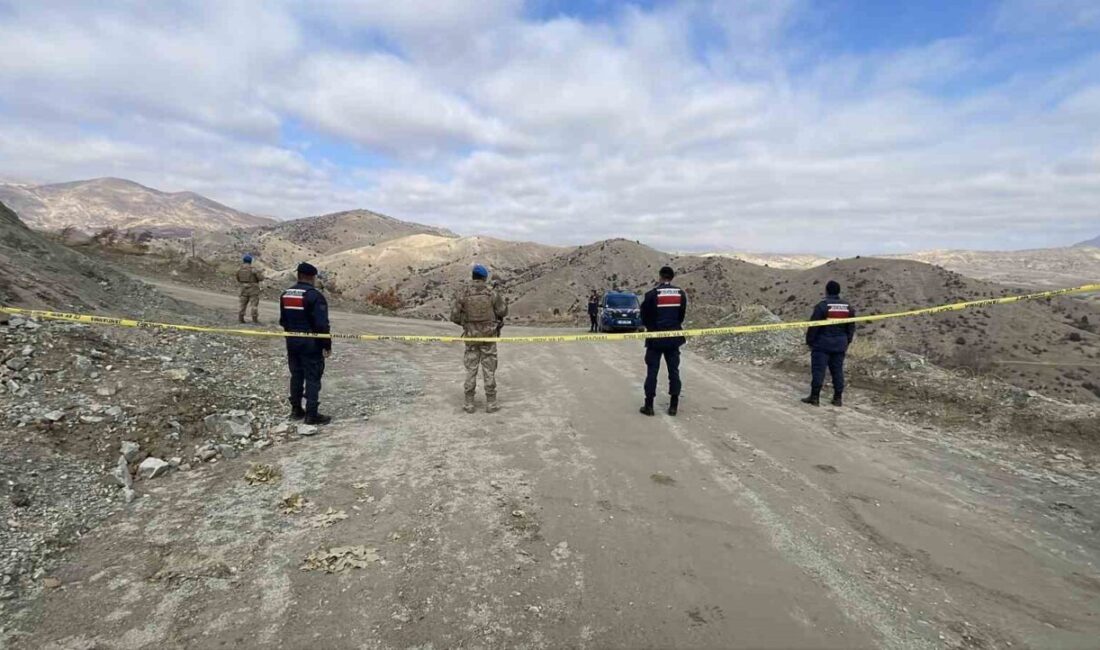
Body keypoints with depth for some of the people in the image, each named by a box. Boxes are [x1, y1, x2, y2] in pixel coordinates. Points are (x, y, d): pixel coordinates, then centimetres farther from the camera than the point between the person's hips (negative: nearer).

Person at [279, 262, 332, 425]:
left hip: (292, 342, 7)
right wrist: (327, 345, -12)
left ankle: (296, 410, 24)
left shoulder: (285, 294, 8)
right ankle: (311, 414, 2)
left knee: (296, 375, 16)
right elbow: (322, 325, -19)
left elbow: (283, 320, 15)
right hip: (311, 344, -7)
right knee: (312, 377, -1)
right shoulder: (315, 295, -17)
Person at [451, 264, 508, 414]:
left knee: (471, 369, 8)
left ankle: (469, 403, 10)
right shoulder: (492, 292, -8)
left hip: (471, 335, 1)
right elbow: (503, 311, -1)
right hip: (488, 335, -1)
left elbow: (455, 316, -6)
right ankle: (491, 403, 8)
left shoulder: (462, 293, -6)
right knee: (489, 369, 5)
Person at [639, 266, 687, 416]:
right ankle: (673, 406, 12)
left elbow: (644, 316, -4)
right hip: (674, 338, 3)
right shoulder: (681, 294, 2)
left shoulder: (652, 294, -11)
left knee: (652, 371, 2)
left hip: (655, 338, -3)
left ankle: (649, 405, 5)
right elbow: (682, 315, 7)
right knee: (674, 371, 9)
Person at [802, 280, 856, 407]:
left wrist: (809, 341, -2)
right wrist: (847, 342, 21)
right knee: (837, 370, 11)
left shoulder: (822, 306, -13)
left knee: (818, 370, -1)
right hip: (840, 344, 6)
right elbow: (851, 327, 12)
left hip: (822, 344, -5)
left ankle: (815, 397, 1)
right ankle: (838, 398, 15)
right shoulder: (848, 307, 6)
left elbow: (813, 326, -12)